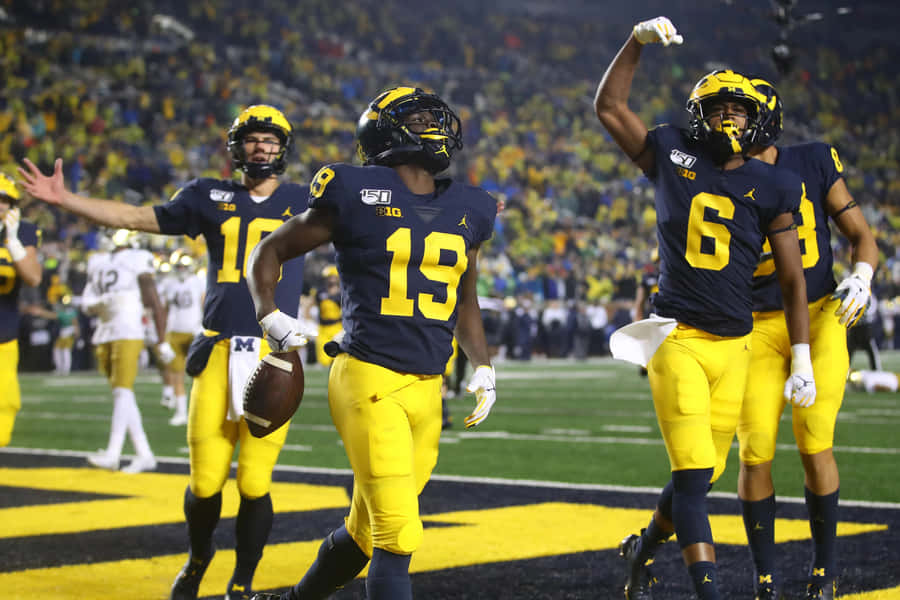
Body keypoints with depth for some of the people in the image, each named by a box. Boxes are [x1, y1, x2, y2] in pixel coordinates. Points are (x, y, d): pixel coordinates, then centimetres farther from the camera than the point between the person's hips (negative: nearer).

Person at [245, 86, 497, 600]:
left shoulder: (465, 211, 13)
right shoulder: (357, 195, -4)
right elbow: (271, 252, 7)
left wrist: (484, 366, 16)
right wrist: (269, 315, -8)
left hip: (427, 390, 6)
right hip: (369, 380, -6)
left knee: (367, 530, 15)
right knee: (397, 533, -14)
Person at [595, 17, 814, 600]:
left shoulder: (772, 187, 4)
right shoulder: (674, 159, 2)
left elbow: (793, 279, 7)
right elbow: (609, 106, 9)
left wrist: (802, 360, 4)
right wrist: (639, 40, 0)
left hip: (734, 347, 3)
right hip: (678, 339, -3)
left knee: (700, 476, 9)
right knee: (694, 473, -12)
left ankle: (642, 549, 35)